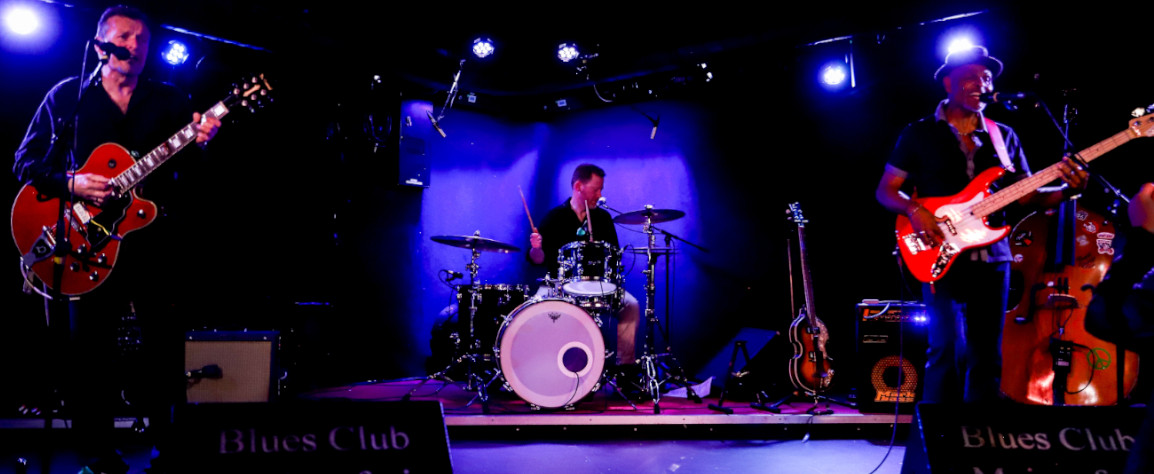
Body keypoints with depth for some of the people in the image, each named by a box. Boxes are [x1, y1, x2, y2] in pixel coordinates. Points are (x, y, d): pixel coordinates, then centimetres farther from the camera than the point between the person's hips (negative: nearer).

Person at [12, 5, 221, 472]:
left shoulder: (170, 101, 11)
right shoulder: (66, 96, 8)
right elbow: (25, 162, 5)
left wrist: (199, 144, -20)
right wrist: (71, 183, -13)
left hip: (154, 237, 1)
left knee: (165, 343, 0)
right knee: (88, 350, 3)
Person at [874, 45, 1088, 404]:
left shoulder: (1004, 137, 13)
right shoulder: (919, 134, 4)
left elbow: (1025, 197, 12)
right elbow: (885, 190, 4)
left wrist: (1067, 190, -7)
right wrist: (914, 210, -16)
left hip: (992, 259, 4)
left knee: (986, 357, 7)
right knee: (948, 347, -15)